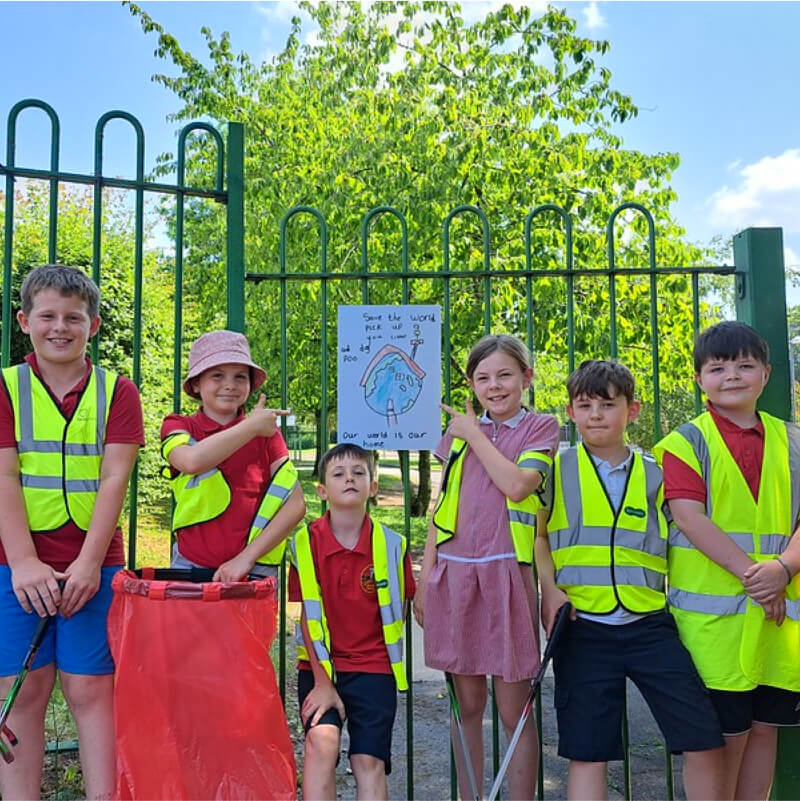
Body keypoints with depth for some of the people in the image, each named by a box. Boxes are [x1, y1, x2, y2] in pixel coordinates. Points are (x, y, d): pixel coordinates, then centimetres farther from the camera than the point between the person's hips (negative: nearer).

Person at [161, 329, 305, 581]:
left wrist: (246, 557, -8)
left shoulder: (267, 432, 7)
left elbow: (295, 503, -1)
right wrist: (251, 427, -11)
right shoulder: (177, 427, 5)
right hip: (190, 566, 0)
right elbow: (192, 461, -20)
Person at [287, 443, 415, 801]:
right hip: (320, 664, -1)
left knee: (369, 761, -4)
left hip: (374, 668, 1)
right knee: (321, 739, -21)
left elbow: (396, 611, 5)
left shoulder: (391, 545, -5)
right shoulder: (306, 542, -7)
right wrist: (322, 681, -10)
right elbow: (308, 617, -7)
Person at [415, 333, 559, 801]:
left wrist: (475, 434, -4)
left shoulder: (541, 428, 4)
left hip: (505, 575, -4)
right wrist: (425, 579, 9)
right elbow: (441, 510, 14)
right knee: (467, 706, 13)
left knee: (514, 712, 3)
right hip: (453, 574, 4)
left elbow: (516, 484, -14)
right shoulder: (460, 432, 15)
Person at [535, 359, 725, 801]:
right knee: (587, 751, 5)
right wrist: (549, 589, -7)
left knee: (705, 741, -1)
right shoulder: (556, 468, 4)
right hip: (582, 628, -1)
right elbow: (537, 534, 7)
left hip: (650, 623, 2)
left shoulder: (654, 473, 8)